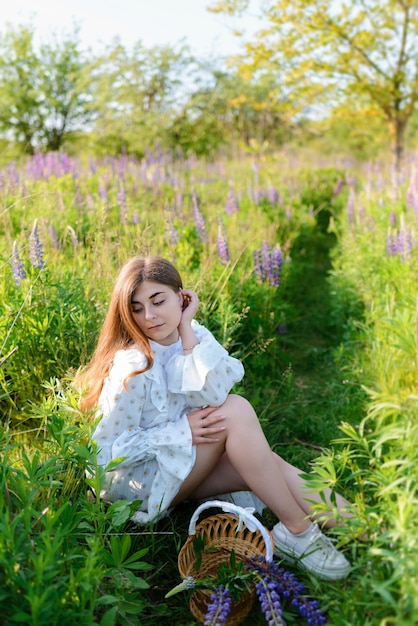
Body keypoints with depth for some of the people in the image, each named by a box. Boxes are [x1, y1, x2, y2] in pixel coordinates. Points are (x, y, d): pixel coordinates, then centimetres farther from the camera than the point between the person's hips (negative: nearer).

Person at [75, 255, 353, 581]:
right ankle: (298, 533, -22)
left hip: (183, 464, 6)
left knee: (270, 466, -19)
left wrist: (188, 331, -25)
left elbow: (215, 395, -25)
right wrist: (183, 430, -25)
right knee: (235, 411, -26)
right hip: (135, 479, -6)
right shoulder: (133, 366, -23)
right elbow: (109, 451, -20)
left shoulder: (194, 335, -5)